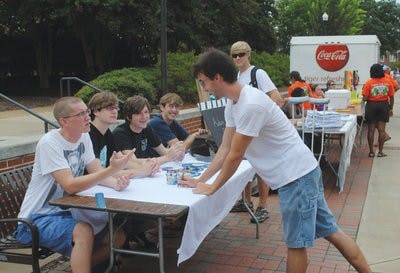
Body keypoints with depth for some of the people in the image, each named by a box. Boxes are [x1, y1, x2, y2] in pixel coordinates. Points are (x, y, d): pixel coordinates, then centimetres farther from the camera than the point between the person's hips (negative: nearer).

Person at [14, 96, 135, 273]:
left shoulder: (84, 136, 2)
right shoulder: (49, 144, -21)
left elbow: (96, 172, -1)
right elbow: (70, 186, -29)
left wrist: (115, 182, -24)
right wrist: (112, 169, -36)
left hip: (66, 212, 8)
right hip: (38, 218, -7)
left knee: (118, 239, -3)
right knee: (84, 232, -34)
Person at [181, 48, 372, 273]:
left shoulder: (251, 105, -24)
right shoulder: (233, 104, 7)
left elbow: (235, 156, -19)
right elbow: (225, 149, 11)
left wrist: (211, 189, -7)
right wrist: (200, 180, 9)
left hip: (296, 174, -9)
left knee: (296, 242, 2)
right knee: (329, 230, 16)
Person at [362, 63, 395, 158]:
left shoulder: (369, 83, -11)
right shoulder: (388, 83, -3)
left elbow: (364, 98, -13)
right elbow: (391, 97, 1)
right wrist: (391, 108, 11)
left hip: (371, 106, -2)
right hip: (384, 106, 2)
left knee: (371, 130, 7)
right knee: (381, 130, 7)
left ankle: (371, 152, 11)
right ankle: (380, 152, 10)